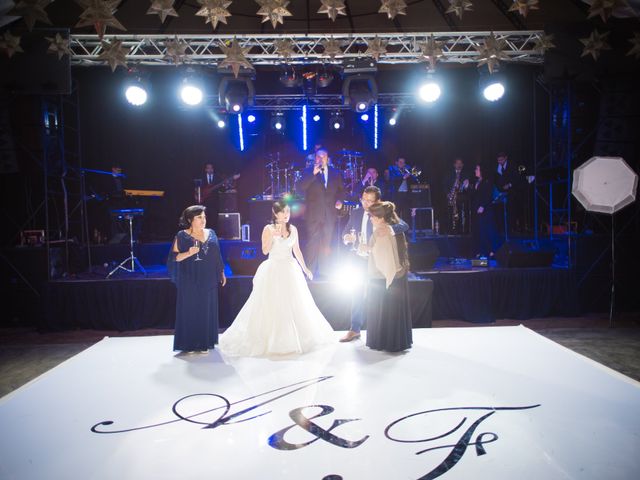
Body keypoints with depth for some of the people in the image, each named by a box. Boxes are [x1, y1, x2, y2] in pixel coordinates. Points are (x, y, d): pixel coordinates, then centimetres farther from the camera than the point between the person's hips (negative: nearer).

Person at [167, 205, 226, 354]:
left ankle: (204, 342, 16)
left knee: (207, 309, 7)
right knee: (190, 309, 0)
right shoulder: (182, 236, -3)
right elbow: (174, 257, -6)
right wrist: (188, 253, -22)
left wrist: (222, 272, 13)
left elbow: (217, 255, 14)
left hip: (208, 280, 4)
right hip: (190, 280, -4)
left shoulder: (211, 233, 9)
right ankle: (189, 344, 9)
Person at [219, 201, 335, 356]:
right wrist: (273, 236, -22)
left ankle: (294, 338, 25)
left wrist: (304, 268, 13)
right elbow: (265, 251, -10)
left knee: (295, 305, 9)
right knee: (272, 305, -1)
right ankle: (270, 339, 11)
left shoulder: (293, 229, 6)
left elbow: (297, 250, 12)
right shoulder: (268, 229, -4)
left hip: (290, 269, 4)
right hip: (273, 270, -4)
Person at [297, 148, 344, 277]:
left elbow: (341, 189, 17)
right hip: (314, 213, -3)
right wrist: (314, 174, -21)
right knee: (313, 242, -4)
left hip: (330, 212, 3)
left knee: (326, 243, 9)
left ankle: (323, 271, 19)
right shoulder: (309, 172, 1)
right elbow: (302, 187, -14)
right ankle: (310, 270, 5)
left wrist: (339, 200, -1)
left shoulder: (336, 173, 10)